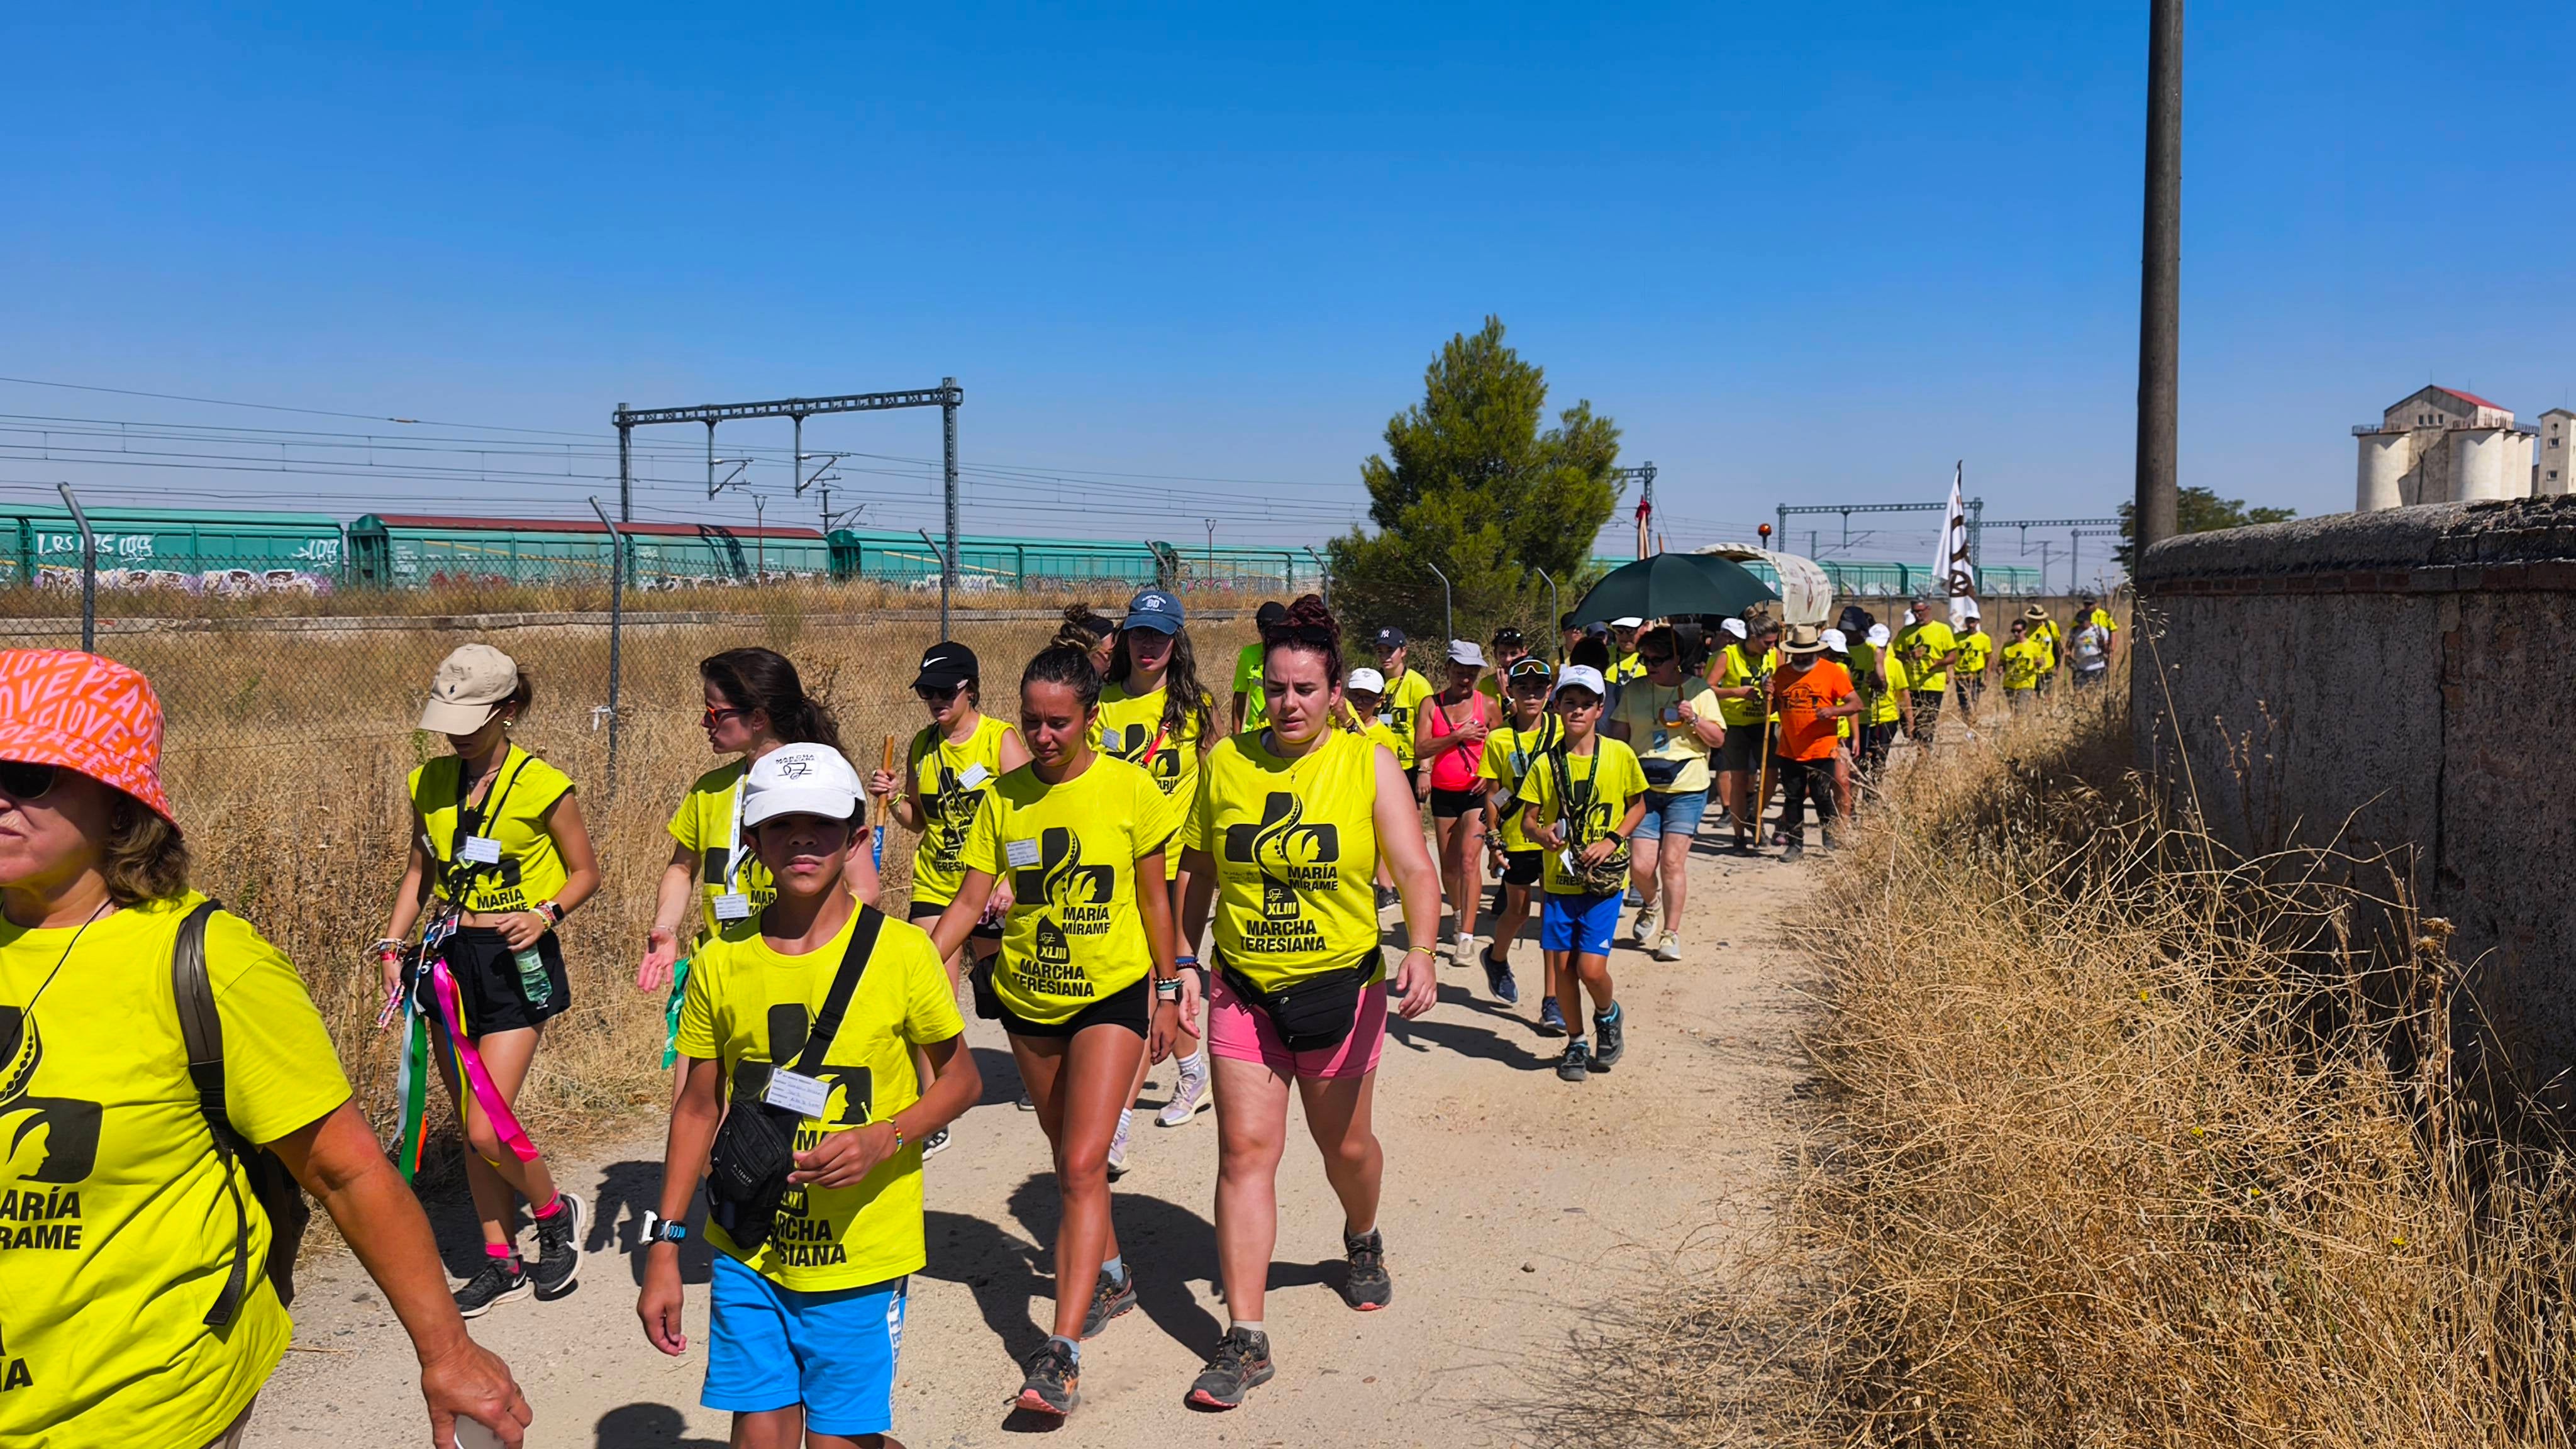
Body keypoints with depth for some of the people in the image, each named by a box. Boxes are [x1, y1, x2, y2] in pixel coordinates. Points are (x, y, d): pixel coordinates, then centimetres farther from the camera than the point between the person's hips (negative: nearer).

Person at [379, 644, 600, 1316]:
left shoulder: (541, 785, -10)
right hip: (449, 956, 6)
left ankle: (558, 1213, 18)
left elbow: (585, 872, -1)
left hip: (515, 962, -6)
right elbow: (420, 870, 18)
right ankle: (501, 1263, 24)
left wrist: (545, 914, -18)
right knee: (470, 1128, 10)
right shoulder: (430, 783, 6)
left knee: (488, 1129, -10)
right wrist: (392, 943, 7)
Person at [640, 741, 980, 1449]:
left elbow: (960, 1078, 0)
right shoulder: (721, 963, -1)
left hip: (860, 1258, -2)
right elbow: (699, 1108, 7)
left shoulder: (901, 953, -9)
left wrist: (880, 1139, -18)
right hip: (747, 1257, 3)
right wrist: (665, 1247, 5)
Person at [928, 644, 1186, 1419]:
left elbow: (1153, 898, -1)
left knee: (1083, 1166, -13)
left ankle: (1062, 1351, -13)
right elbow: (970, 902, -2)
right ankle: (1111, 1275, 42)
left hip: (1112, 993, -4)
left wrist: (1167, 991, 3)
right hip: (1027, 998, 4)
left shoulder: (1131, 789, -10)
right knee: (1071, 1158, 18)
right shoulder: (1003, 798, -3)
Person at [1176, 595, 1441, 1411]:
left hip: (1341, 989, -1)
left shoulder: (1369, 764, -7)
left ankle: (1362, 1240, 50)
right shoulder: (1226, 763, -1)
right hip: (1243, 991, 1)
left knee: (1345, 1146, 15)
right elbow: (1199, 873, 10)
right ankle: (1245, 1342, -1)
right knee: (1245, 1151, -6)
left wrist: (1420, 952, -28)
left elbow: (1414, 868, -12)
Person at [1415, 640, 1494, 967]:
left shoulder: (1487, 704, 1)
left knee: (1468, 860, -16)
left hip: (1475, 792, -2)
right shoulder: (1431, 704, 2)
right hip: (1443, 793, 3)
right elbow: (1421, 749, -8)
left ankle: (1467, 937, -17)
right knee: (1448, 864, 12)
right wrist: (1457, 736, -18)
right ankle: (1459, 915, 39)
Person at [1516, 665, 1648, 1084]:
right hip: (1559, 879, 2)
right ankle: (1576, 1044, 26)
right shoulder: (1546, 763, -1)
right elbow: (1527, 818, 4)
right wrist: (1542, 834, -19)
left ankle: (1608, 1015, 25)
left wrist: (1613, 840, -9)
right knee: (1562, 966, 5)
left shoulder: (1619, 754, -4)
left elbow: (1638, 806, 8)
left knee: (1591, 969, -9)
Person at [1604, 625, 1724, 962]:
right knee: (1640, 865, -4)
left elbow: (1718, 739, 3)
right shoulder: (1634, 691, 8)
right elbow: (1618, 735, 14)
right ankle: (1651, 904, 29)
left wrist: (1693, 720, -13)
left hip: (1686, 789, -2)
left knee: (1673, 861, -6)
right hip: (1643, 789, 2)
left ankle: (1671, 932, 6)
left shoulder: (1698, 691, 2)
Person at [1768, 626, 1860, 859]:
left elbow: (1856, 704, -4)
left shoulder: (1832, 671, -3)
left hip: (1821, 750, -4)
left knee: (1822, 796, -1)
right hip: (1789, 750, 4)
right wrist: (1769, 694, -4)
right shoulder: (1782, 673, 8)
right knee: (1792, 798, 7)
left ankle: (1830, 838, 18)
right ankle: (1795, 844, 16)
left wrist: (1833, 711, -22)